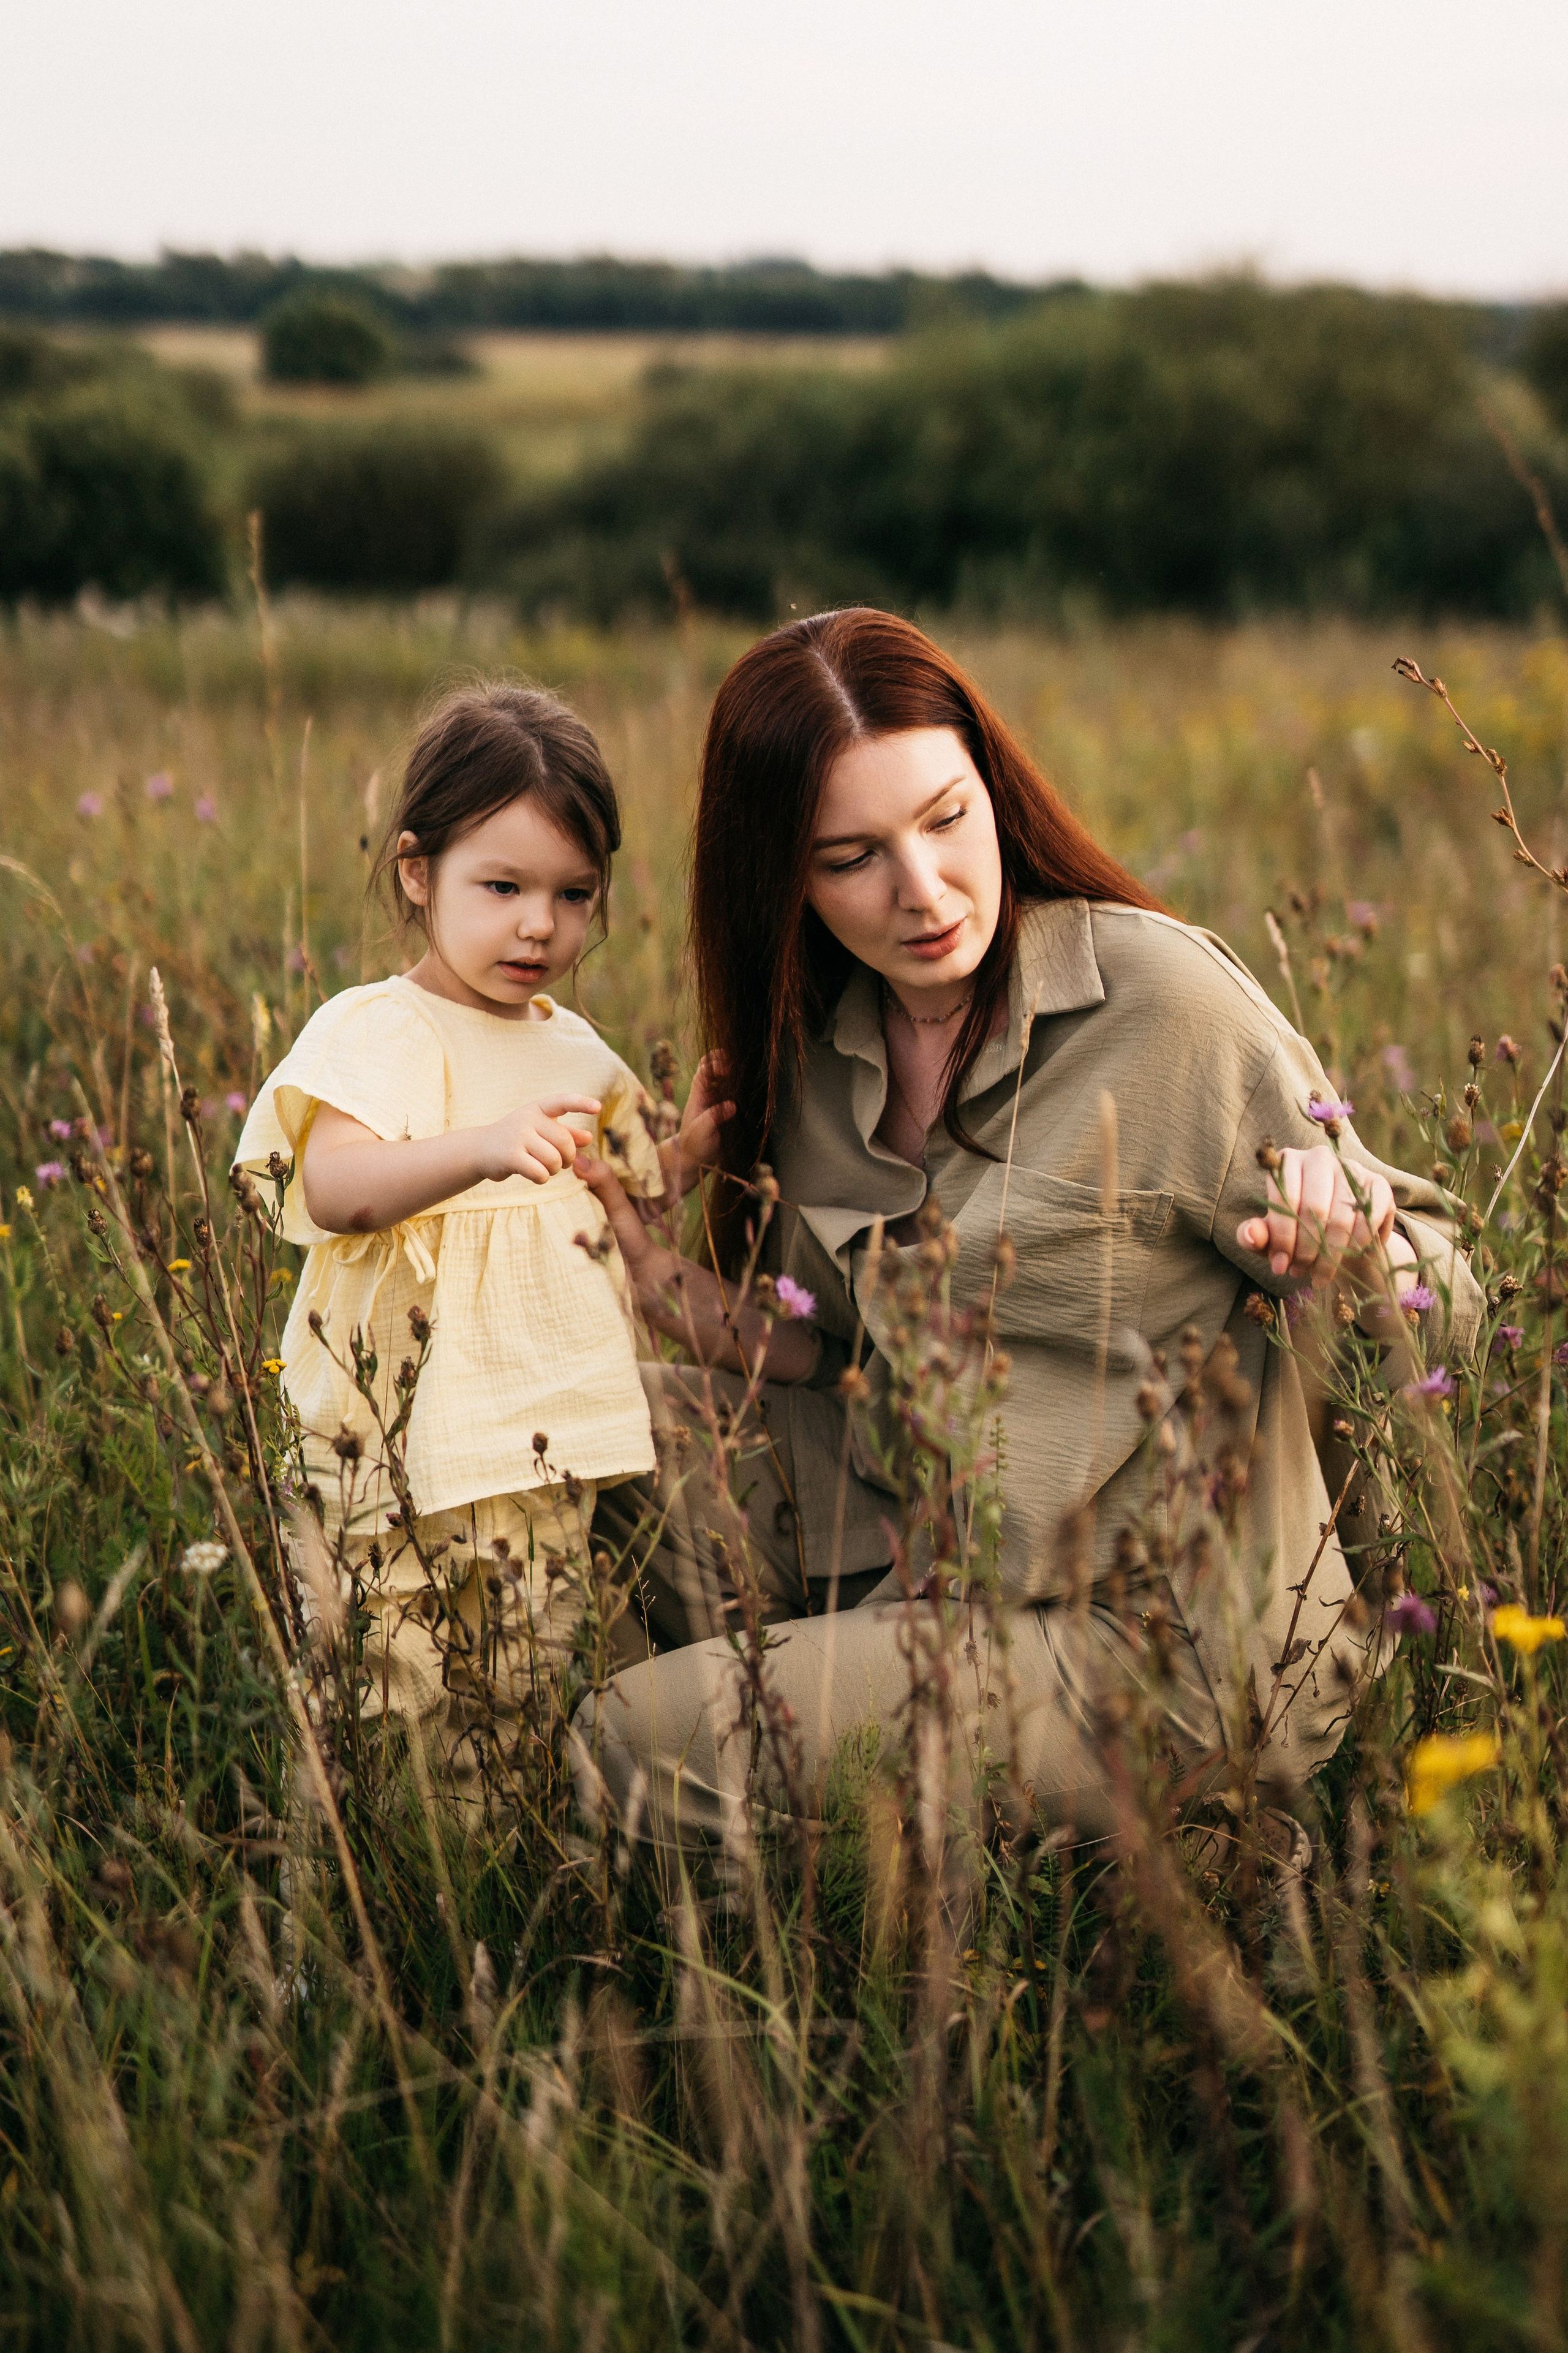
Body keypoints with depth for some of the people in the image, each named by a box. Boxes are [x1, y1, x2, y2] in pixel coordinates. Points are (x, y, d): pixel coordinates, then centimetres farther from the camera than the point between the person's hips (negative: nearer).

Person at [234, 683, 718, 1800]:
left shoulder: (574, 1050, 15)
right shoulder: (373, 1032, -7)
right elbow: (331, 1188, -27)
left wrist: (695, 1142, 11)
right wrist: (486, 1147, -42)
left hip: (559, 1448, 6)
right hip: (410, 1451, -6)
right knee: (408, 1728, -8)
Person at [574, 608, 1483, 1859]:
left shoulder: (1164, 999, -16)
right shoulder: (816, 1042, 3)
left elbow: (1445, 1310, -9)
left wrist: (1350, 1259, -33)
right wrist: (687, 1298, -8)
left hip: (1152, 1629, -7)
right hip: (924, 1547, 7)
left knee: (641, 1743, -16)